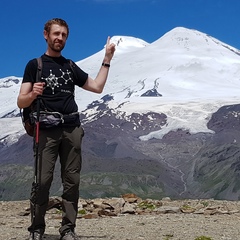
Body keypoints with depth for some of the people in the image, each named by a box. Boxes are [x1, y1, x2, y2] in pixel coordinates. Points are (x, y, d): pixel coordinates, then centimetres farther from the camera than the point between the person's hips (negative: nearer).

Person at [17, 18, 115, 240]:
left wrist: (107, 60, 15)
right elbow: (21, 102, 0)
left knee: (72, 180, 1)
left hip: (72, 130, 4)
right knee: (43, 181, -9)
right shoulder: (35, 65, 6)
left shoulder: (70, 67, 20)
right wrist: (33, 94, -22)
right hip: (46, 130, -4)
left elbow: (97, 87, 19)